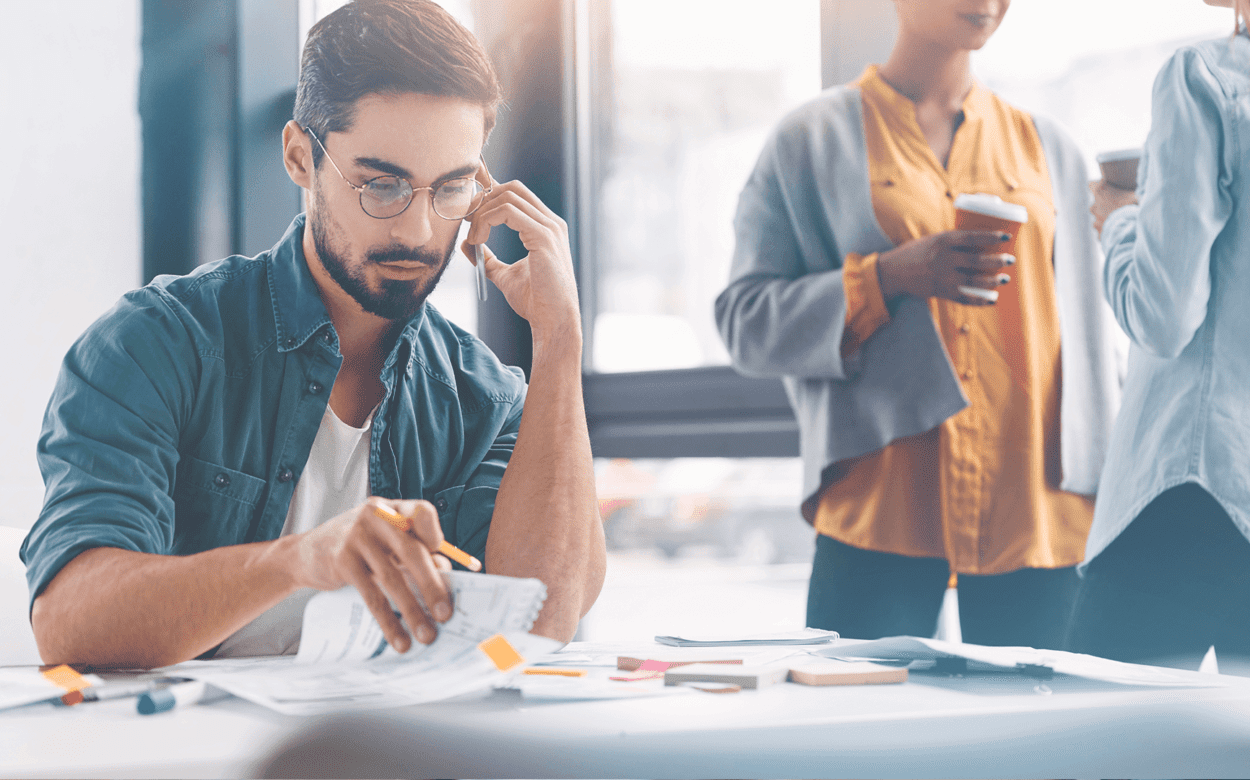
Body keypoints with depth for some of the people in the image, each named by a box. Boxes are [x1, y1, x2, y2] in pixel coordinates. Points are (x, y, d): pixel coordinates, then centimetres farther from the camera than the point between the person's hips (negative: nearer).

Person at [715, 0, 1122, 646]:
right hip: (879, 509, -3)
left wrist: (1105, 504, 9)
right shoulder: (813, 140, 7)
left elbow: (1087, 336, 16)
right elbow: (744, 321, 1)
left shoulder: (1046, 149, 17)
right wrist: (887, 277, -13)